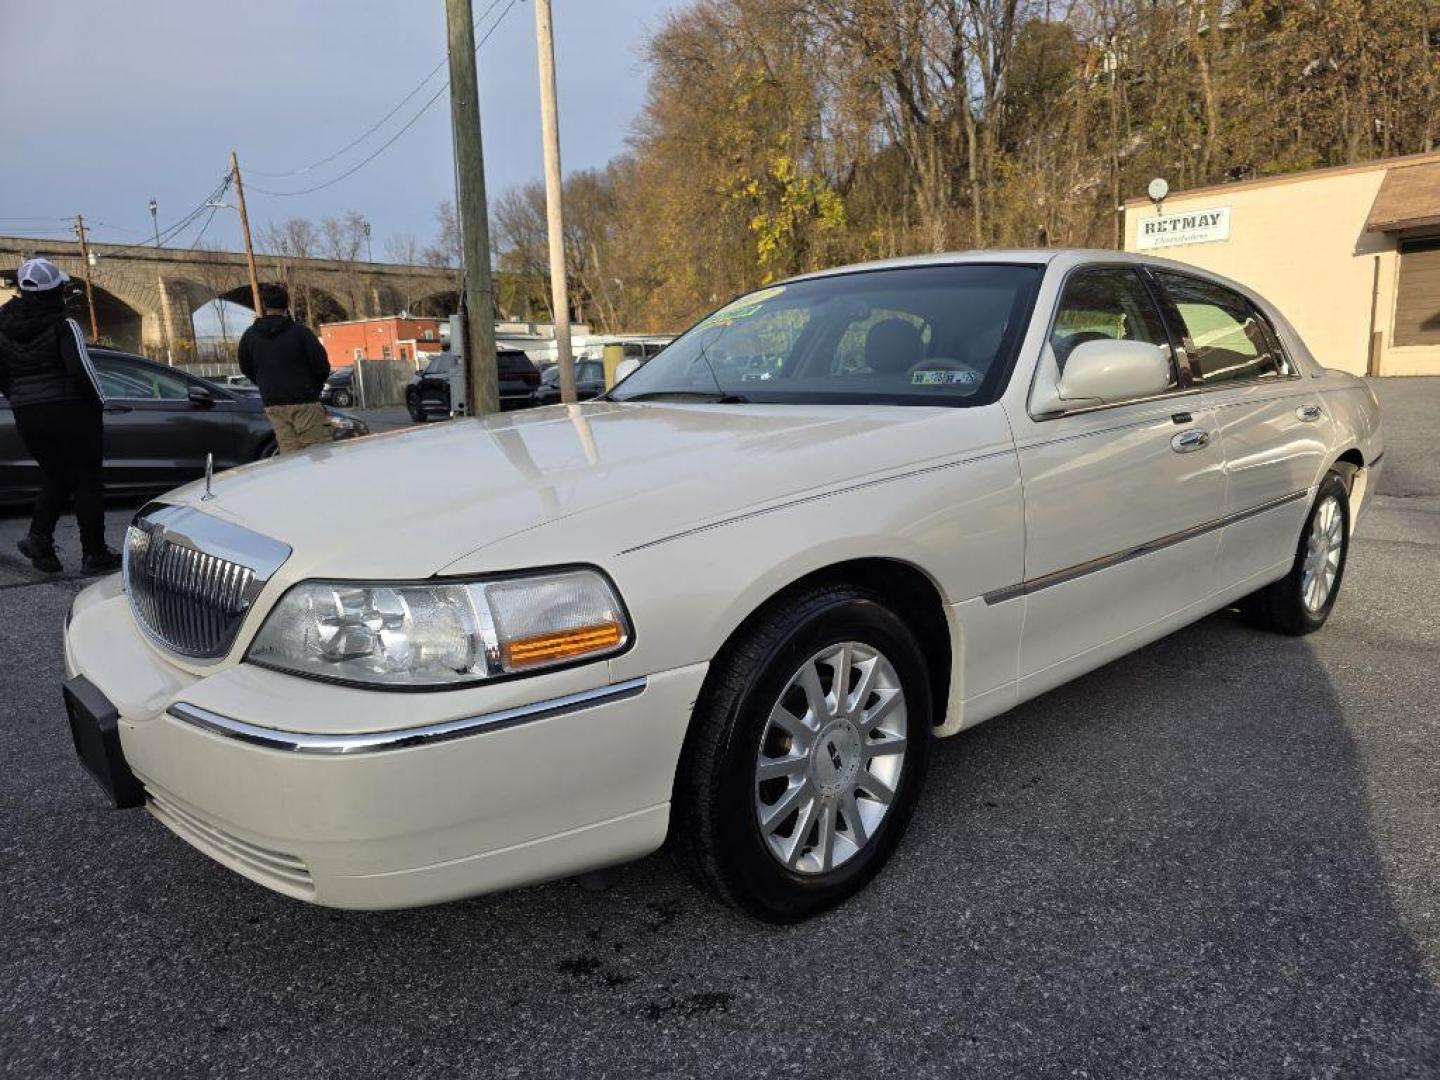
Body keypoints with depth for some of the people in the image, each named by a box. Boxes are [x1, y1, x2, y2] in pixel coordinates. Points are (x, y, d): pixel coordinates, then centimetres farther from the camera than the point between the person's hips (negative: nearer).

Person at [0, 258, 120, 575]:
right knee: (87, 481, 2)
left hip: (26, 415, 6)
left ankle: (38, 537, 3)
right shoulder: (62, 326, -12)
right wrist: (97, 401, -6)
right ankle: (94, 554, 3)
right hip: (70, 412, -6)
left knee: (54, 478, 21)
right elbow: (80, 369, -20)